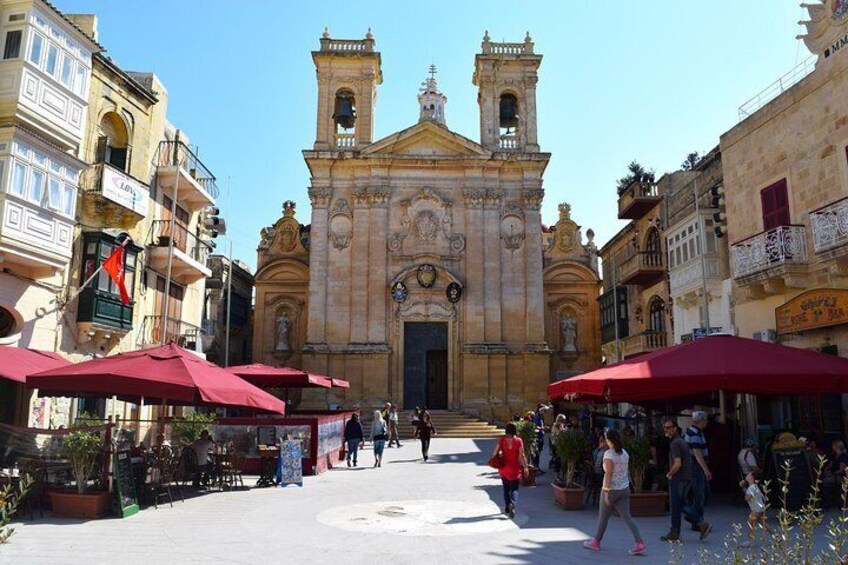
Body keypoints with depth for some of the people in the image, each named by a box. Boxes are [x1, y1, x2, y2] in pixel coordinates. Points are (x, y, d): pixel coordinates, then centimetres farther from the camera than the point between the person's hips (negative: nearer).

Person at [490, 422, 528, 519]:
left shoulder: (502, 440, -6)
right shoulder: (518, 441, -11)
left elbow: (495, 454, -7)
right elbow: (521, 456, -10)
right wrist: (525, 467, 0)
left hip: (504, 468, 2)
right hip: (515, 468, -2)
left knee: (506, 488, 18)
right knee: (514, 489, 5)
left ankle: (507, 508, 24)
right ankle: (512, 504, -21)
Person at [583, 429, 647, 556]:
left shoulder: (609, 454, -17)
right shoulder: (624, 453, 5)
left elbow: (608, 473, -21)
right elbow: (626, 471, 10)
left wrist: (606, 492, -21)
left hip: (612, 489, -6)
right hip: (625, 488, 6)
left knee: (603, 517, 9)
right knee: (627, 517, 7)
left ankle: (596, 542, 23)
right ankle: (640, 543, -5)